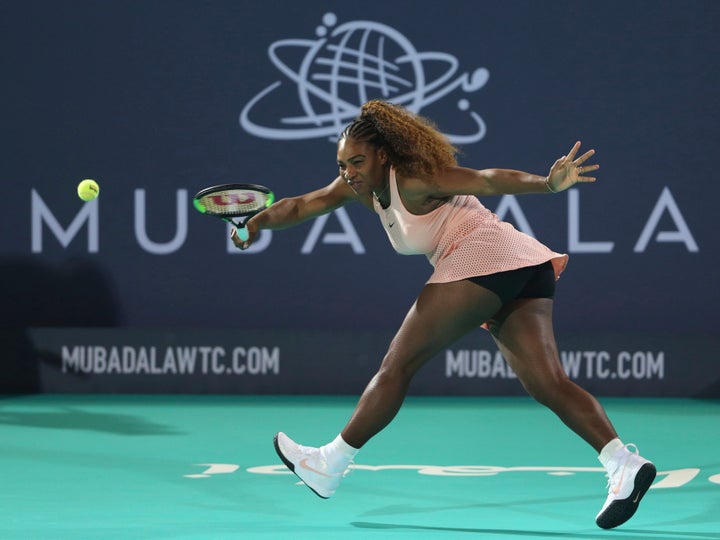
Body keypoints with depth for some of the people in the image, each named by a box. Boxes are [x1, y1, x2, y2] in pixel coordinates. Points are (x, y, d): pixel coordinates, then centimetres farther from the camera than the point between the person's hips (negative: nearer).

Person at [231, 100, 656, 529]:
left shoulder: (413, 179, -8)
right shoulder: (362, 186, 17)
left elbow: (487, 180, -18)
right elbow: (302, 205, 19)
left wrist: (548, 184, -31)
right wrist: (259, 221, 1)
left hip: (481, 257, -10)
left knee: (398, 365, 0)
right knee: (547, 383, -4)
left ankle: (330, 464, 9)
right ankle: (624, 462, -20)